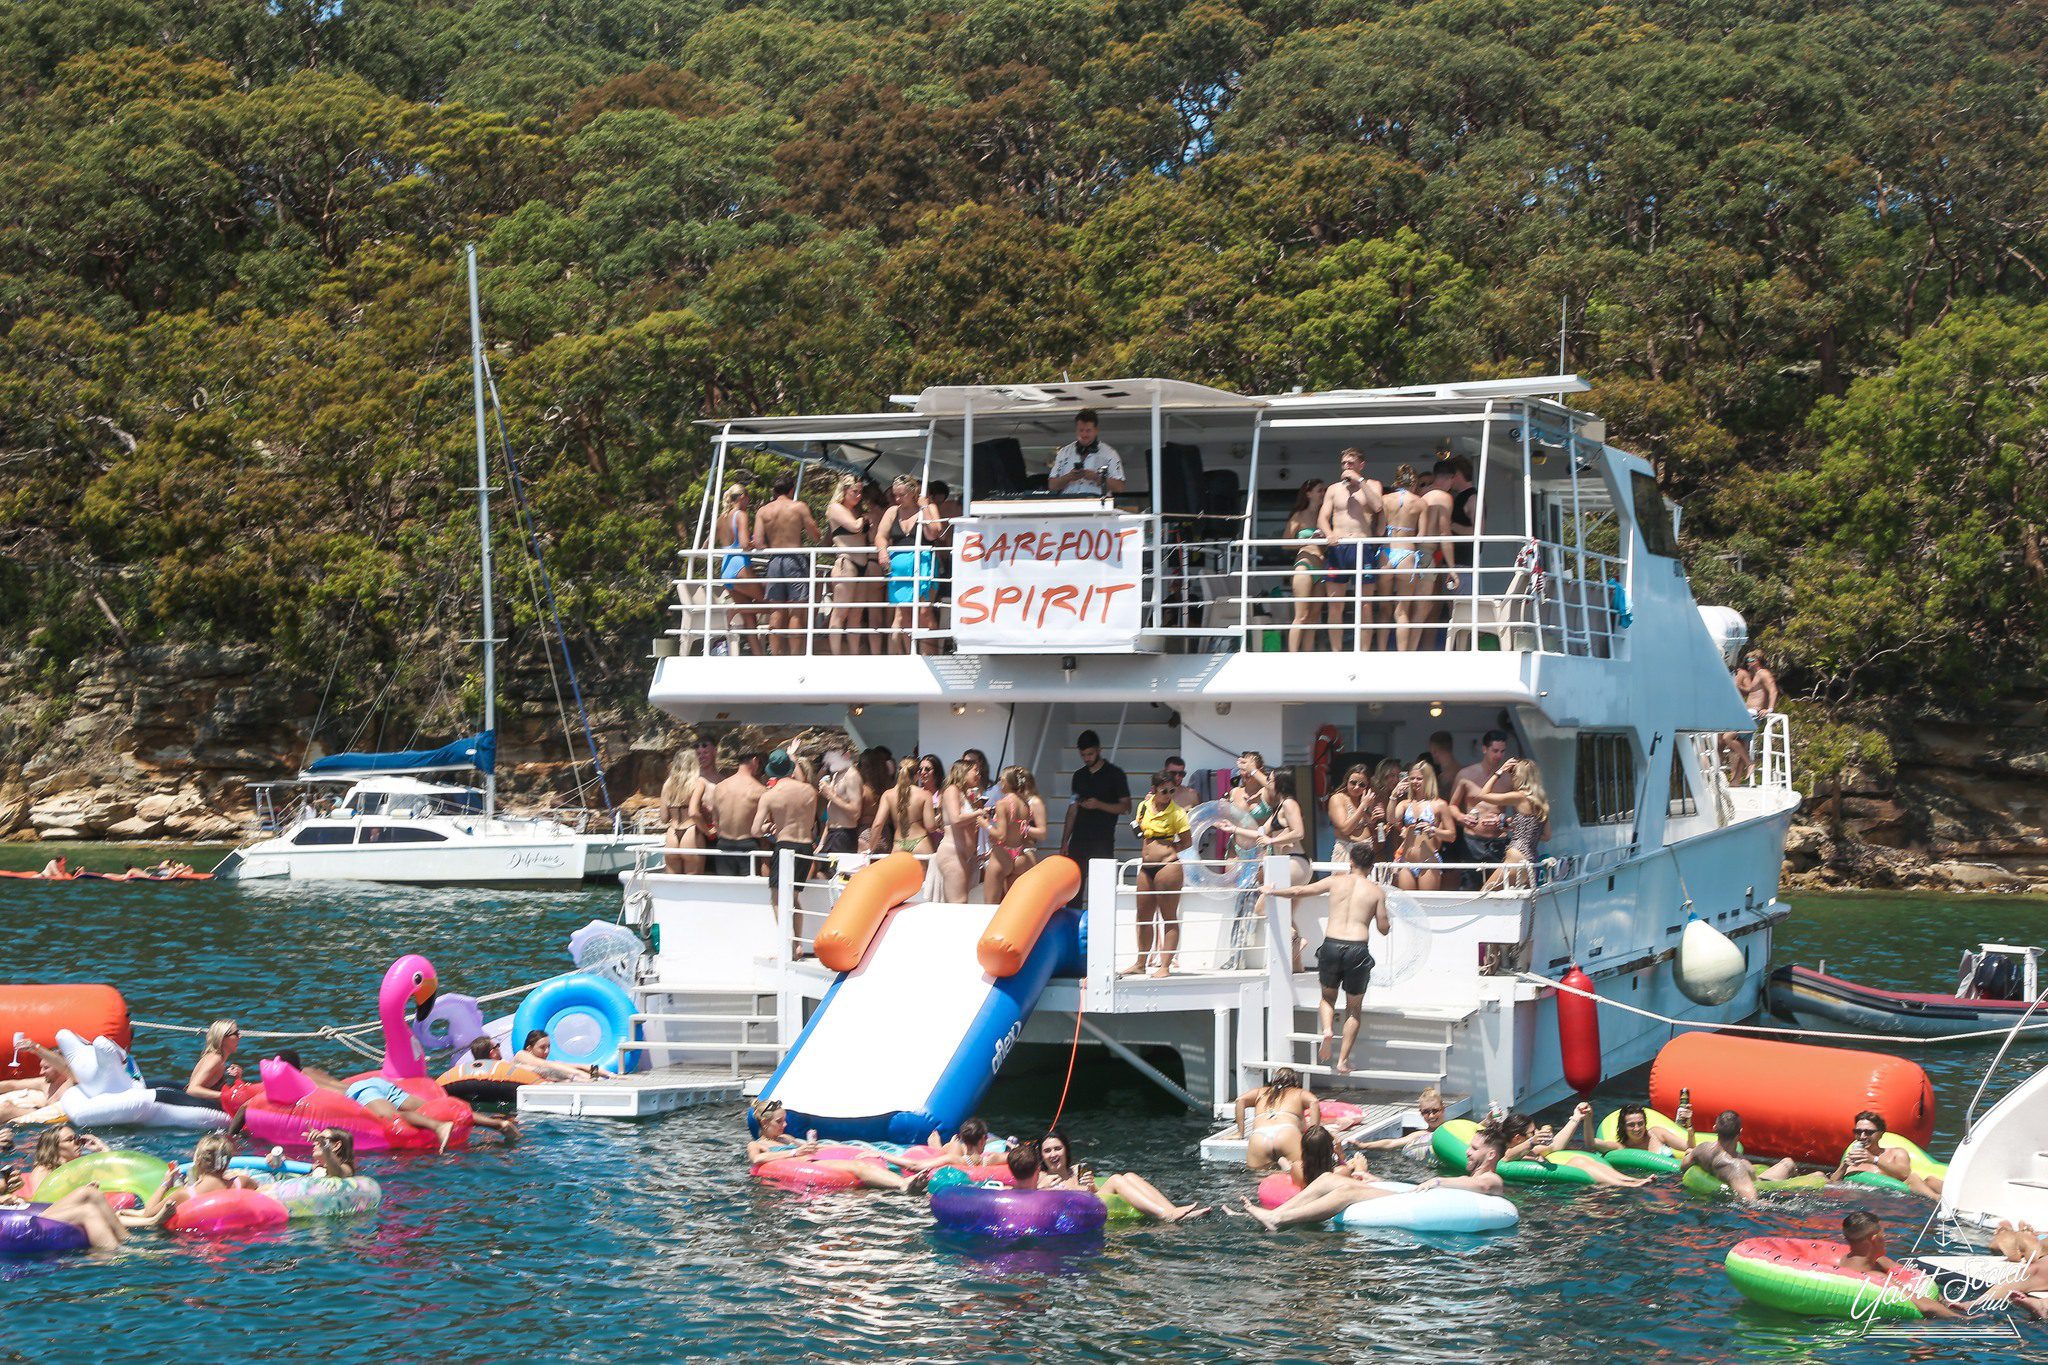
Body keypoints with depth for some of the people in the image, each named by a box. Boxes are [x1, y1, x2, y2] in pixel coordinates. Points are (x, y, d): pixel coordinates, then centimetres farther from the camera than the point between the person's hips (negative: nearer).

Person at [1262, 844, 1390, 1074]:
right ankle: (1343, 1060, 7)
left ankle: (1327, 1029, -6)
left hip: (1331, 945, 1)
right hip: (1357, 949, -1)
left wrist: (1271, 892, 29)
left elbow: (1298, 892, 13)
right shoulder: (1376, 891, 6)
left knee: (1328, 997, 24)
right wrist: (1389, 924, 31)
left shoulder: (1335, 881, 9)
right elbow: (1383, 929, 7)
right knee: (1353, 1008, 14)